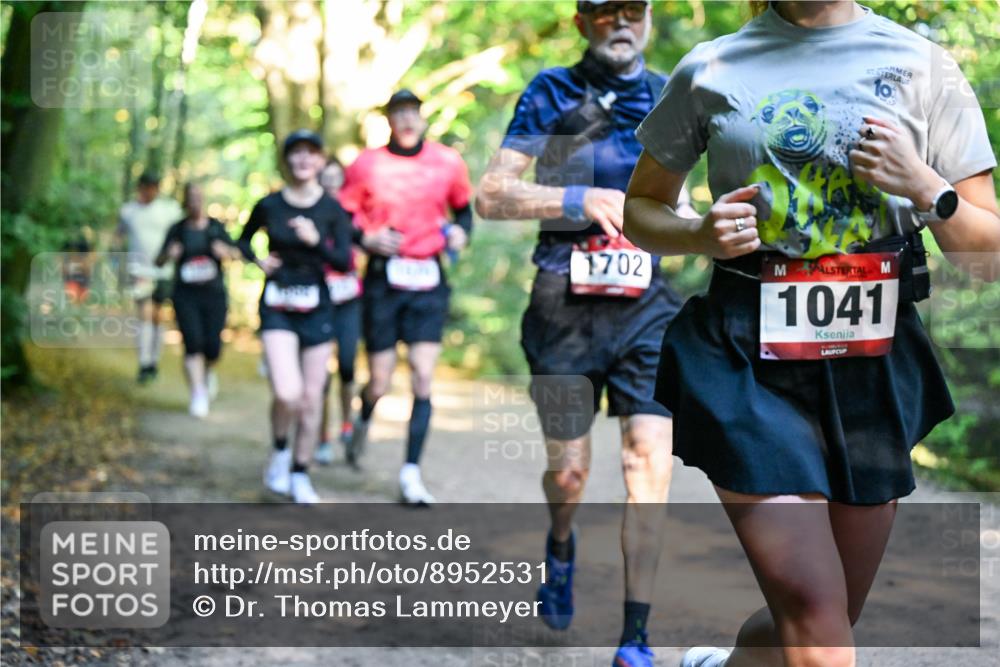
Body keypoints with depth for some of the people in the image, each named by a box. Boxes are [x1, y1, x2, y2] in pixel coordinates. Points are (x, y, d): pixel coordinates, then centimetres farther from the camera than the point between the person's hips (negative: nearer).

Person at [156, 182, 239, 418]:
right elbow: (159, 261, 4)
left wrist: (225, 251, -14)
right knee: (193, 344, -12)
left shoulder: (216, 227, 8)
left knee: (213, 347, -4)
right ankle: (198, 395, -5)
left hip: (214, 294, 1)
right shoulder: (177, 230, 5)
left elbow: (237, 254, 8)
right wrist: (168, 254, -19)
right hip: (185, 295, -1)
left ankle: (208, 372, 31)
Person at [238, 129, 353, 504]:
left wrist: (316, 241, -24)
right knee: (287, 394, -19)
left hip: (316, 308, 1)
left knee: (311, 398, 4)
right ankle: (280, 452, 10)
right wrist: (256, 259, -2)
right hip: (277, 308, -1)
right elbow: (245, 239, 18)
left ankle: (300, 474, 21)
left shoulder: (333, 210, -1)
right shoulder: (269, 205, 0)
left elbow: (345, 262, -8)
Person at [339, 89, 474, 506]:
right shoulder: (366, 165, -1)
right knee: (380, 382, 2)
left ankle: (411, 472, -2)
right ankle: (363, 421, 38)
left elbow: (463, 206, 19)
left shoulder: (448, 162, 4)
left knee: (423, 377, -8)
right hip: (384, 278, -1)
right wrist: (367, 238, -13)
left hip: (428, 280, 1)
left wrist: (460, 231, -2)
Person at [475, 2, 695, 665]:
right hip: (565, 305, -1)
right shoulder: (552, 93, 2)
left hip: (648, 305, 1)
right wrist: (581, 199, -15)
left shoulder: (670, 97, 9)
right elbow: (491, 195, -3)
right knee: (569, 470, 7)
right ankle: (561, 547, 44)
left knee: (651, 461, -12)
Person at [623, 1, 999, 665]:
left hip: (876, 361, 3)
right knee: (811, 609, -16)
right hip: (749, 361, -2)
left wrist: (922, 185, -13)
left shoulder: (925, 67, 5)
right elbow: (641, 209, 14)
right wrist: (701, 235, -6)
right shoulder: (710, 69, 5)